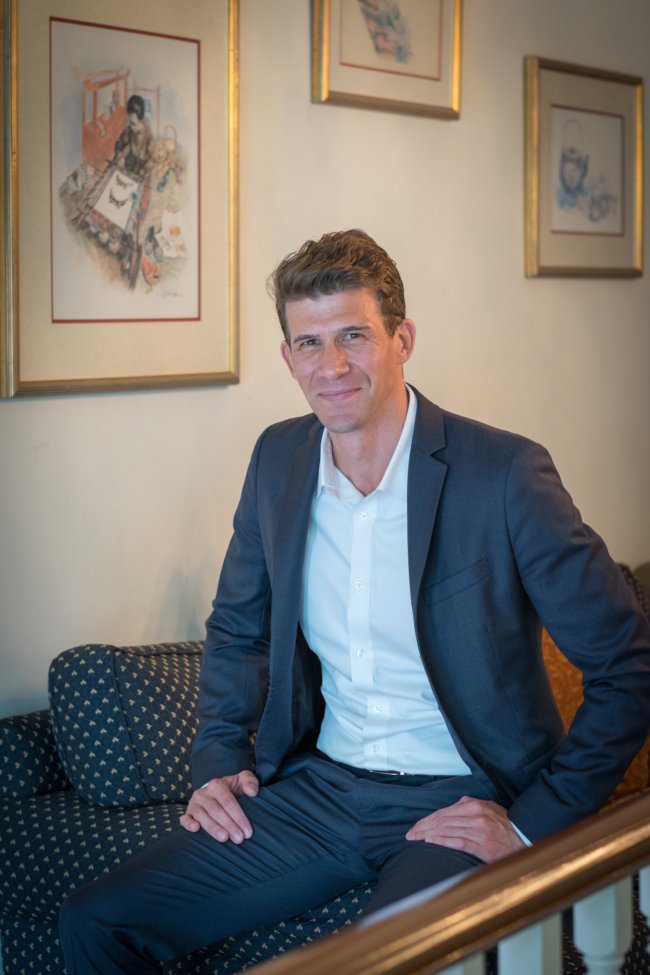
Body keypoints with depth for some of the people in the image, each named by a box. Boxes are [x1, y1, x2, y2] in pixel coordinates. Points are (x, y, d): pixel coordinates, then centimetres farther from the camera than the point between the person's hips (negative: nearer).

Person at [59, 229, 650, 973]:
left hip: (457, 805, -5)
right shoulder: (279, 457, 4)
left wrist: (533, 825, -13)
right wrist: (220, 761, 7)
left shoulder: (504, 474, -14)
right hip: (319, 787, 5)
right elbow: (237, 627, 20)